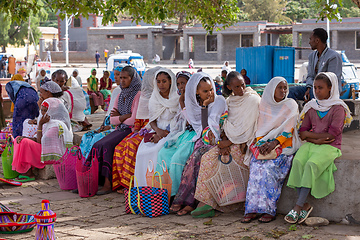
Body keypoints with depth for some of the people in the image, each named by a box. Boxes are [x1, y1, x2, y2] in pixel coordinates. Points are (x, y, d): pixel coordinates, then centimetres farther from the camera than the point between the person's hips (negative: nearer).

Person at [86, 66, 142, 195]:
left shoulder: (138, 96, -7)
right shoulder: (120, 96, 17)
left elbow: (133, 120, -15)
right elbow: (112, 120, 10)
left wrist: (119, 117, 2)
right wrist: (125, 116, -6)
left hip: (131, 131, -7)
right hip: (119, 130, 7)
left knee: (107, 145, -27)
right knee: (97, 145, -16)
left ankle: (108, 183, -27)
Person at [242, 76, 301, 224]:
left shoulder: (291, 106, 5)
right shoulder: (264, 105, 14)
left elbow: (288, 130, -4)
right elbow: (260, 129, 12)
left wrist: (275, 143, -18)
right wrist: (262, 143, -8)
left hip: (283, 146, -2)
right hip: (264, 144, 3)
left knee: (269, 168, -30)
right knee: (256, 166, -27)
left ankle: (269, 210, -26)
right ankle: (252, 210, -27)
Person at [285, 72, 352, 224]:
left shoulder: (338, 107, -1)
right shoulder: (311, 106, 15)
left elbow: (332, 135, -10)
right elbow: (302, 133, 11)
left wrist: (309, 134, -3)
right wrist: (317, 138, -8)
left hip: (330, 147, -4)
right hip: (310, 144, 4)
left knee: (311, 165, -32)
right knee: (298, 162, -27)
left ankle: (298, 206, -30)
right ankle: (305, 205, -23)